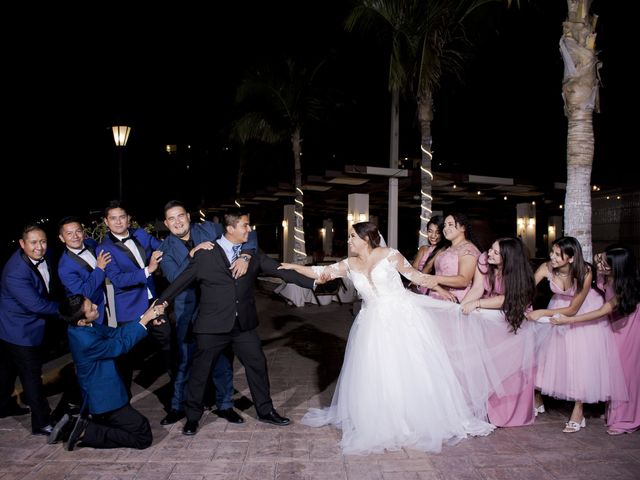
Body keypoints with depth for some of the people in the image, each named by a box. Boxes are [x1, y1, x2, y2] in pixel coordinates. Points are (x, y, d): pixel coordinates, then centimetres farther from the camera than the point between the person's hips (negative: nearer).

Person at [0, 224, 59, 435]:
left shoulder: (43, 256, -8)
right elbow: (36, 304, -33)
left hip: (24, 326, 8)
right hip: (19, 330, -8)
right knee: (31, 374, -1)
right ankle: (42, 423, 9)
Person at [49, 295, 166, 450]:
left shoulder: (79, 327, -4)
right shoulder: (85, 340, -30)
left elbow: (115, 333, -1)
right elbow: (121, 345, -20)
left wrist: (147, 316, -10)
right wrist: (145, 319, -15)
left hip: (101, 396, 9)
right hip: (106, 400, -9)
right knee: (144, 437, -3)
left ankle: (74, 425, 13)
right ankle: (85, 432, -3)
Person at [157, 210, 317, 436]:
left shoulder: (253, 254, 3)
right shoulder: (205, 254, -6)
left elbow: (280, 271, -2)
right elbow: (180, 282, -1)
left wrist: (313, 282, -10)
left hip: (245, 324, 3)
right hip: (213, 326, -3)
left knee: (257, 366, 11)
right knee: (200, 371, 8)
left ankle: (265, 411, 31)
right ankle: (192, 417, 29)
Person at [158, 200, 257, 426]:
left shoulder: (210, 229, -4)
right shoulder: (166, 249, -3)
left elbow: (249, 234, -5)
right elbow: (175, 278, -19)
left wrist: (244, 256, -23)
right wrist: (192, 254, -28)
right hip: (188, 310, -1)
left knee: (223, 357, 9)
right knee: (185, 359, 7)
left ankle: (224, 405, 25)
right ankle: (178, 406, 27)